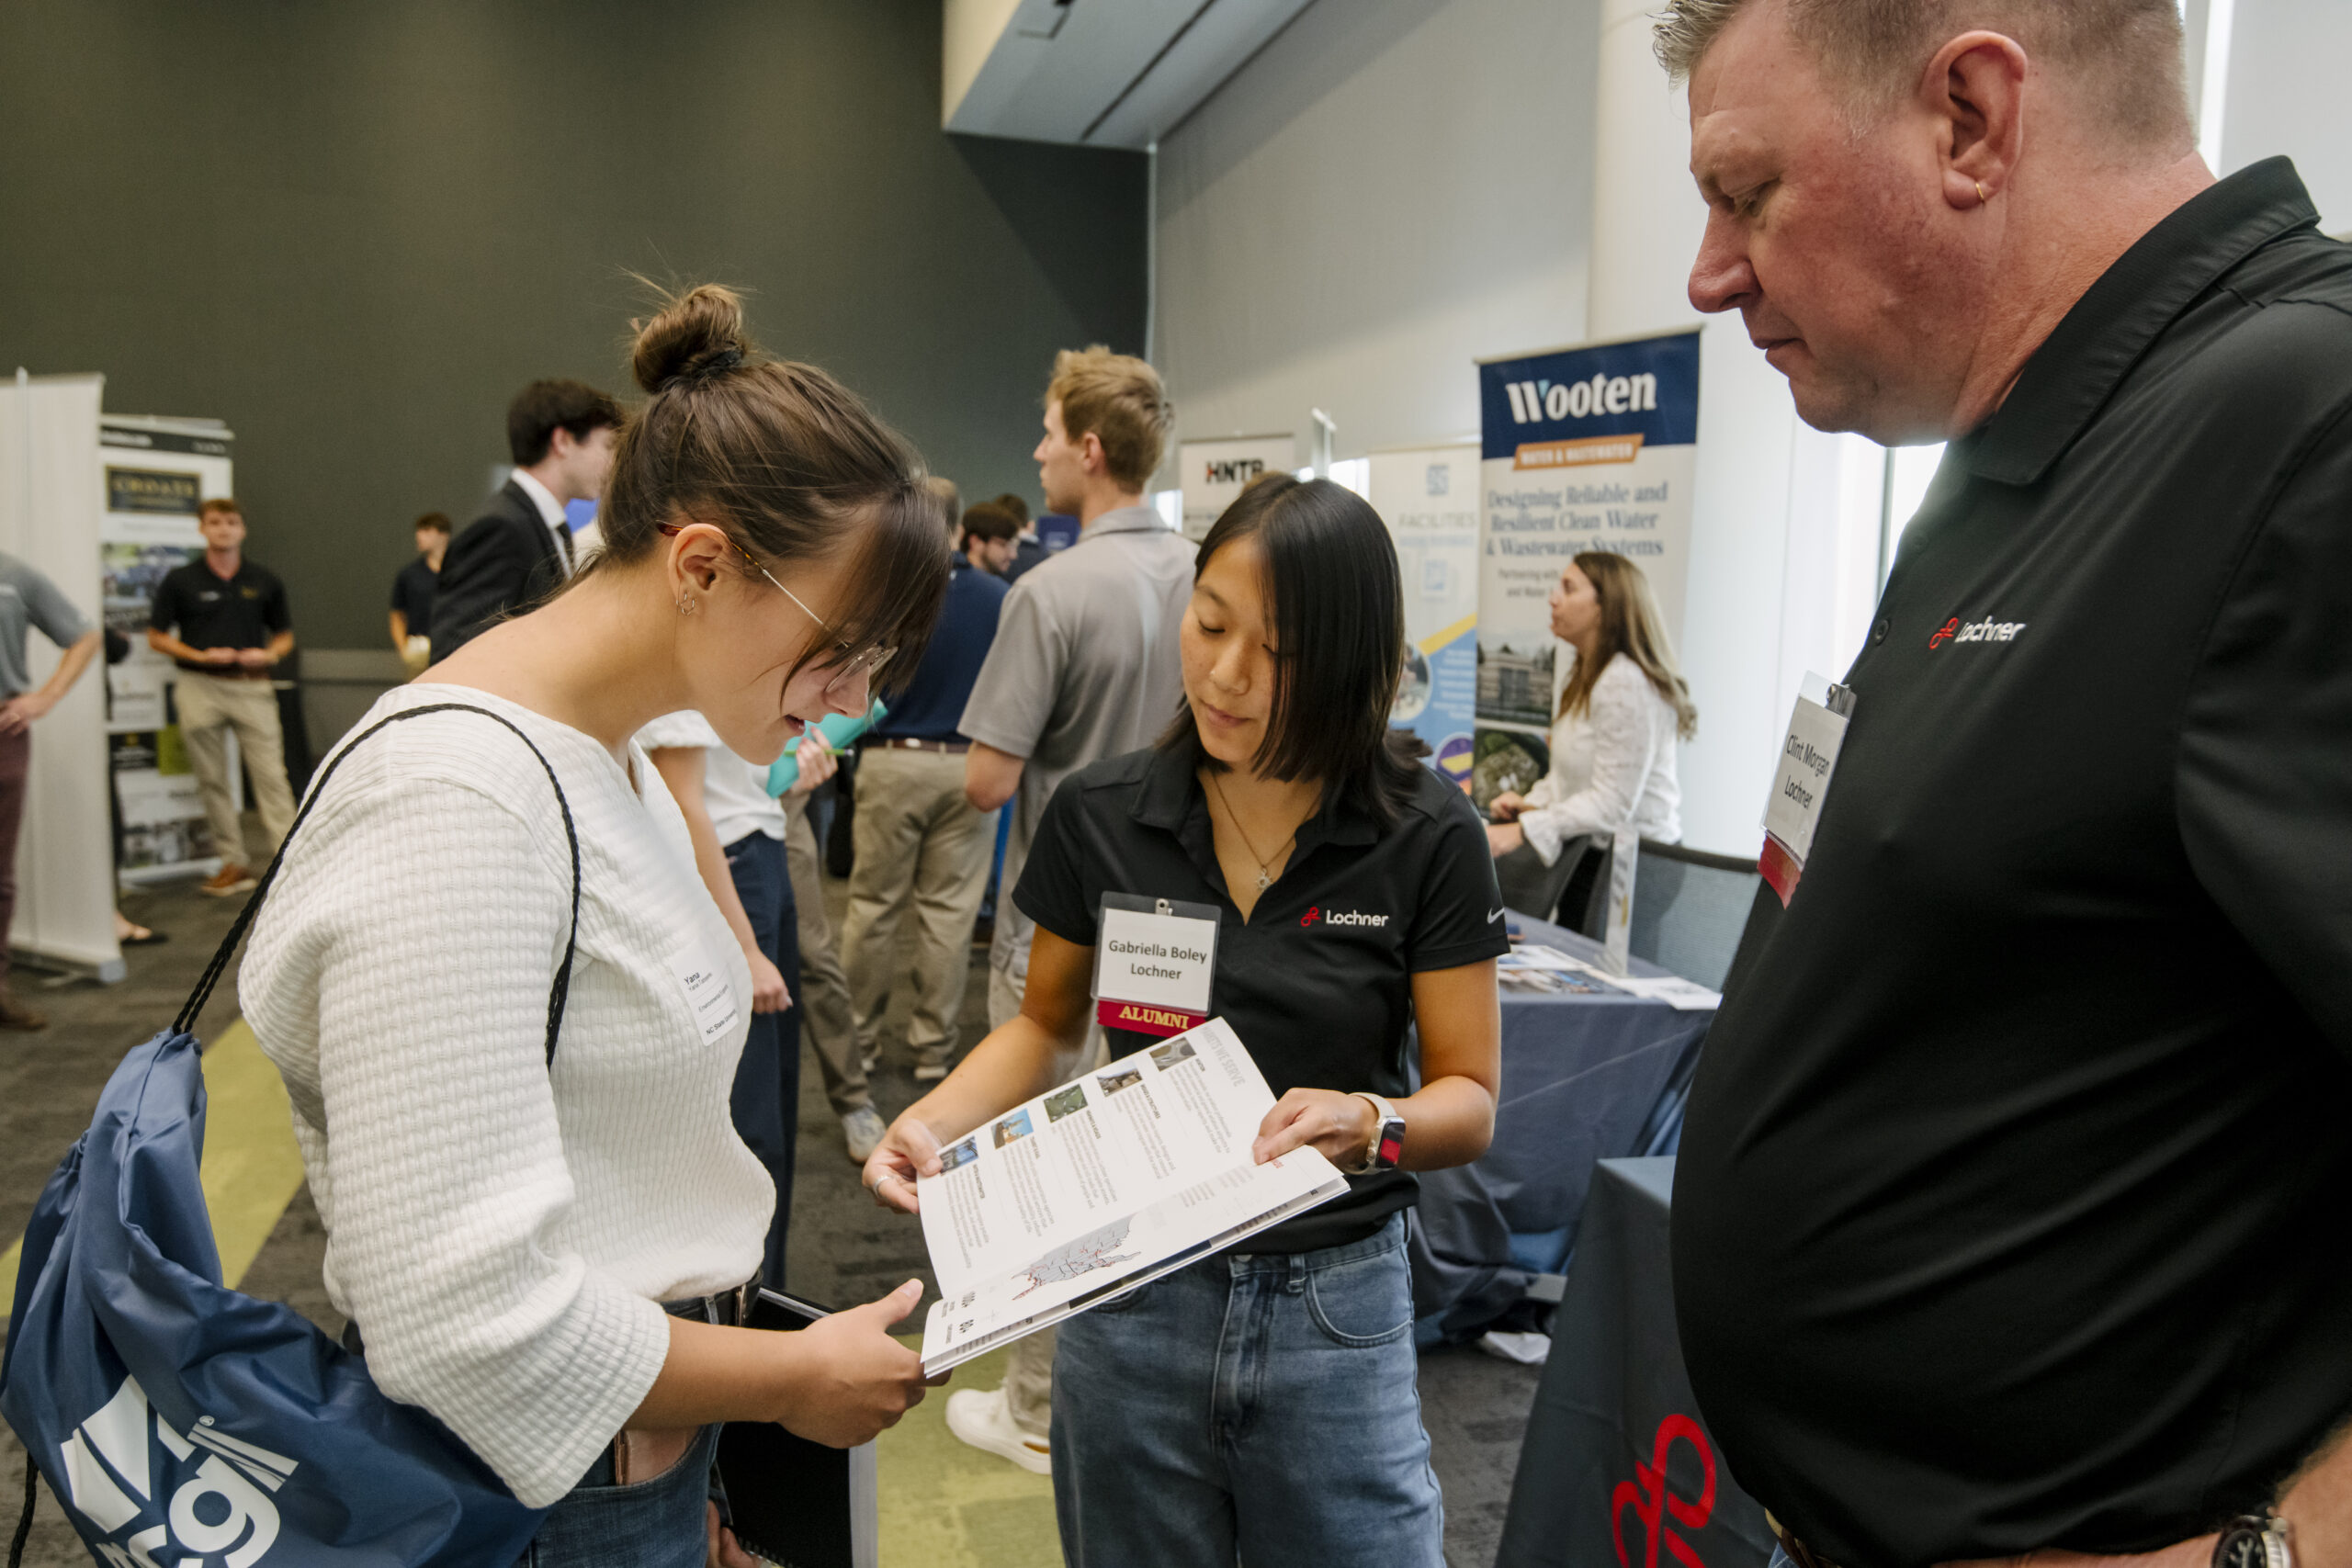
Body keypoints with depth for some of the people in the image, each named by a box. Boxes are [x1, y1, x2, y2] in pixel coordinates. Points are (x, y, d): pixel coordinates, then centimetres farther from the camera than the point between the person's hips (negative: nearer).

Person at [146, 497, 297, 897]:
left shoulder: (265, 581, 8)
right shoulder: (179, 581, 4)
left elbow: (284, 636, 14)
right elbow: (157, 638, 6)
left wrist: (268, 654, -7)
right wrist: (200, 655, -10)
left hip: (252, 687, 0)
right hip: (200, 688, 0)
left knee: (271, 774, -8)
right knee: (213, 779, 5)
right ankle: (233, 862, 14)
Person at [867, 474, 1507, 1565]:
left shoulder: (1427, 836, -10)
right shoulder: (1099, 816, -5)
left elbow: (1470, 1099, -6)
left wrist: (1367, 1123, -27)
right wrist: (933, 1121, -9)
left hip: (1334, 1307, -1)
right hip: (1132, 1294, 2)